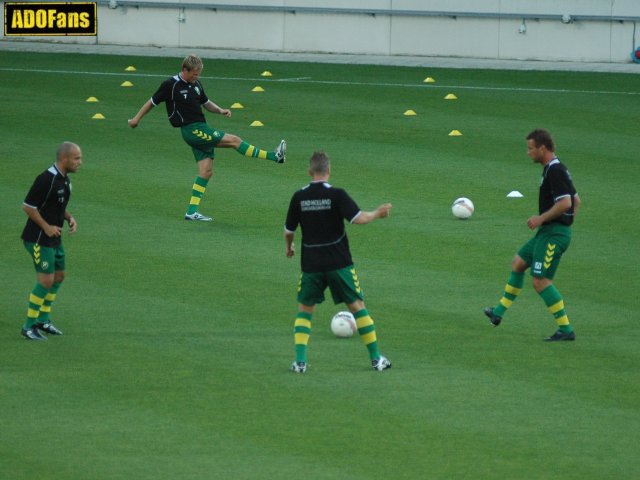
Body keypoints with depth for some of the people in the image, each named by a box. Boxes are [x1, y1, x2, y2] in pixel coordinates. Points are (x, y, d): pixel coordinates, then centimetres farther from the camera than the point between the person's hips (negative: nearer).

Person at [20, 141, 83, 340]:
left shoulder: (65, 179, 8)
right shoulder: (46, 179, -22)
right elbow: (28, 206, -20)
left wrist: (70, 218, 4)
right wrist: (46, 227, -19)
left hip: (55, 237, 10)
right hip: (39, 239, -10)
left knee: (58, 276, 16)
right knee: (46, 281, -10)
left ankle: (43, 320, 29)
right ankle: (29, 326, -1)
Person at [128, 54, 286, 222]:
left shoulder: (196, 85, 11)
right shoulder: (171, 85, -10)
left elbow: (206, 103, 23)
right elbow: (153, 102, 1)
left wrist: (220, 110, 3)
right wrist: (137, 118, 10)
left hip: (201, 129, 8)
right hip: (192, 131, -8)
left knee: (206, 171, 2)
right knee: (234, 140, -10)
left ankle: (192, 211, 2)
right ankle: (273, 156, -5)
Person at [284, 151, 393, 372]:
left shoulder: (299, 197, -1)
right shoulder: (337, 195, -10)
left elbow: (288, 231, 7)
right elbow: (358, 218, -18)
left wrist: (288, 246, 28)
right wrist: (378, 213, 1)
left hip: (311, 264, 2)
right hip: (339, 262, -2)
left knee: (304, 309, 14)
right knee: (357, 306, 9)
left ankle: (300, 361, 0)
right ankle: (376, 358, 10)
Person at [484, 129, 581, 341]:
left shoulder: (555, 171, -18)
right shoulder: (555, 169, 14)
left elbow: (565, 203, -27)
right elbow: (576, 200, 22)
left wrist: (541, 218, -18)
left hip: (553, 234, -11)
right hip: (547, 232, 11)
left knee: (540, 281, -11)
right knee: (518, 263, 21)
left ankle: (566, 329, -9)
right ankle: (499, 312, 33)